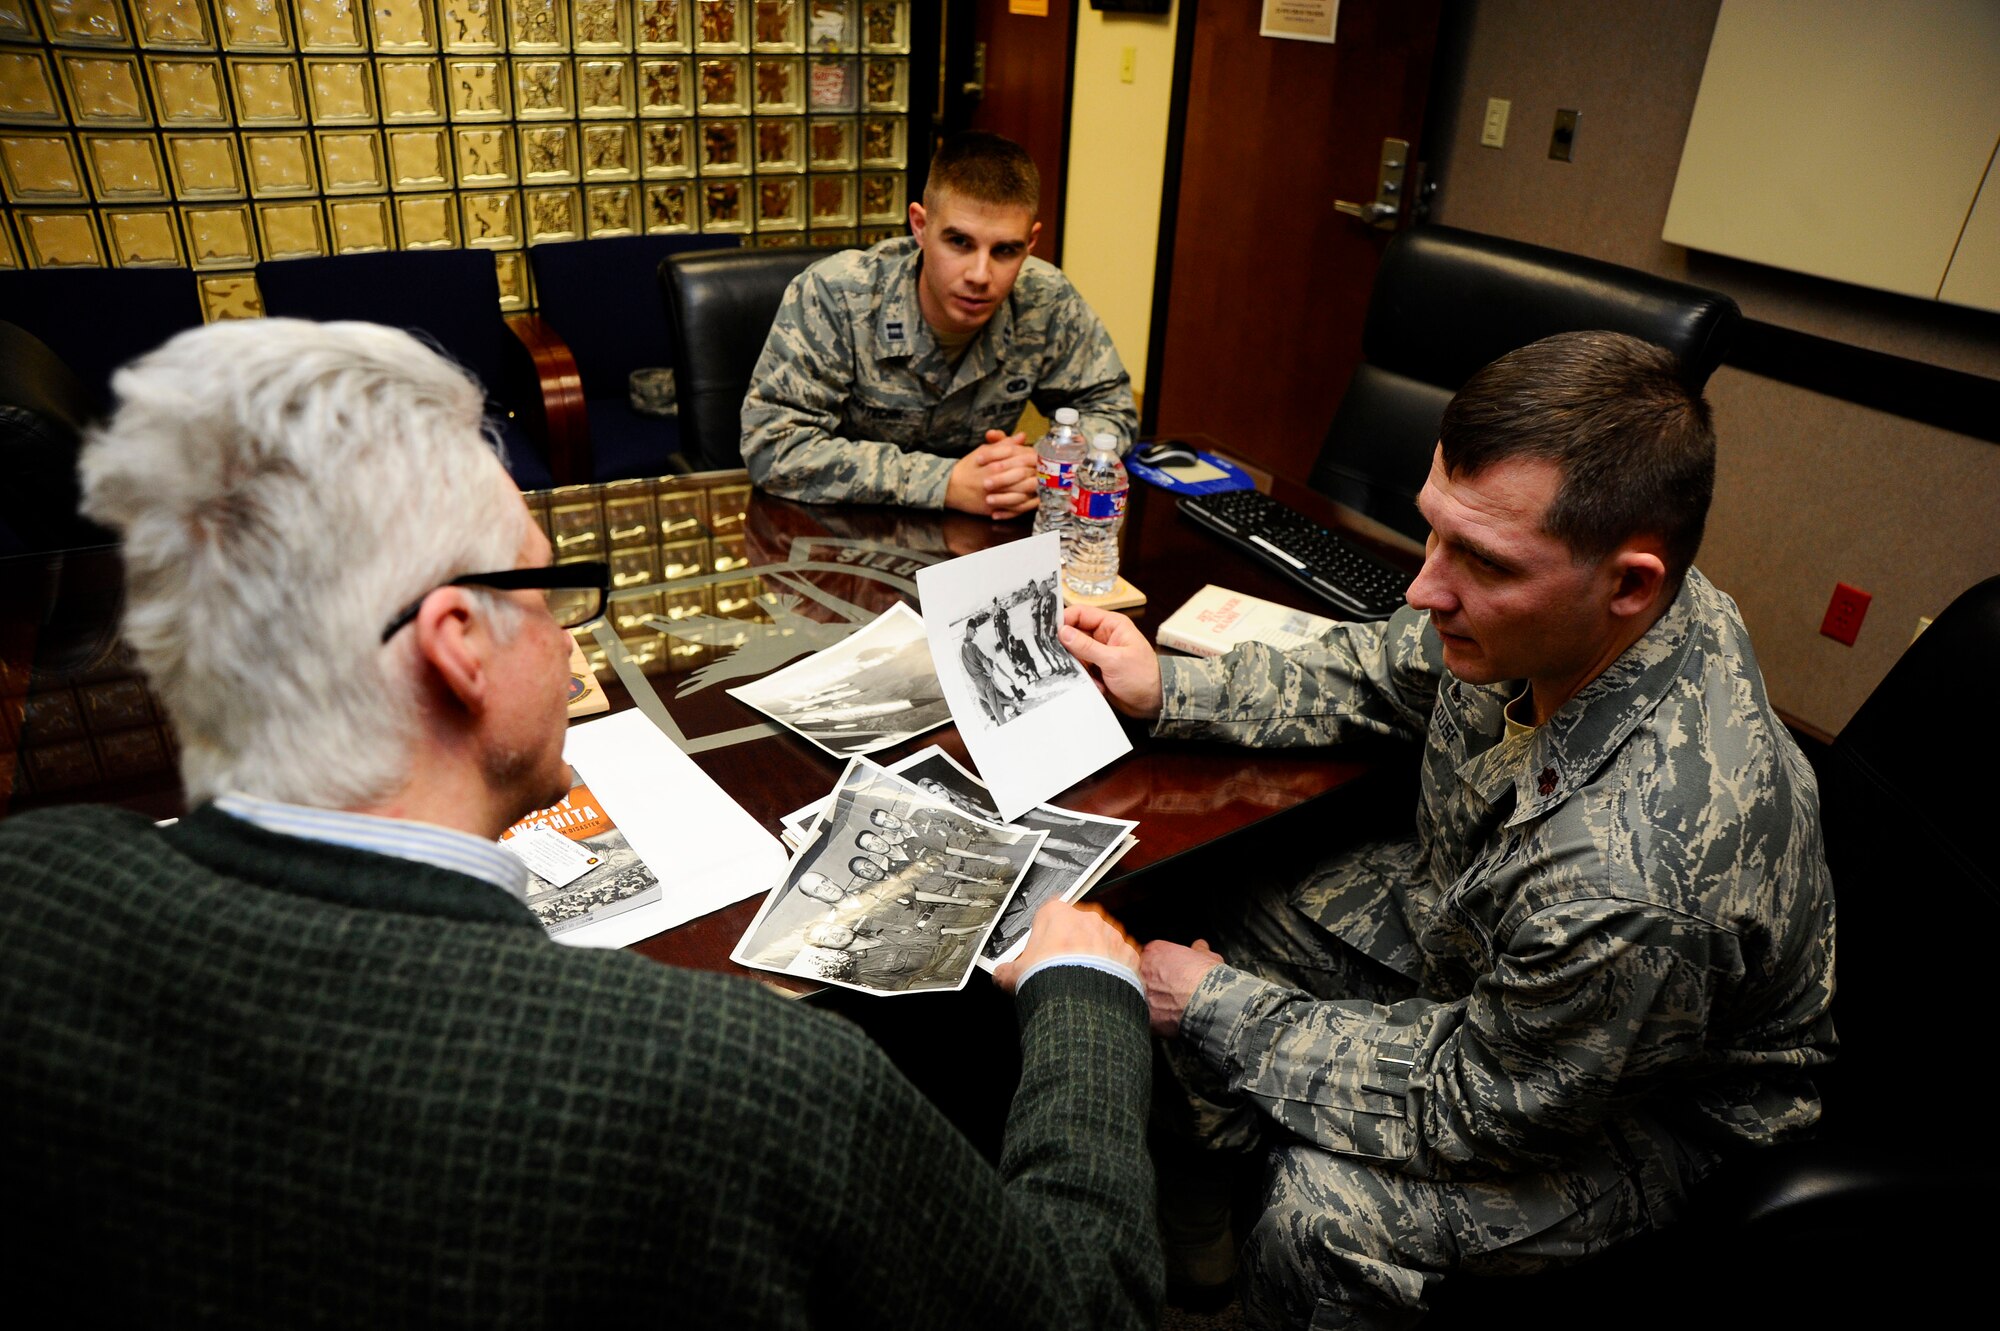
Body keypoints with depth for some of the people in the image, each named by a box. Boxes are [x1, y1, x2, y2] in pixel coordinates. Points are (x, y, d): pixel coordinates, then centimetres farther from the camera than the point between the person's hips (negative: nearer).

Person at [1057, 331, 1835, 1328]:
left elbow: (1470, 1103, -27)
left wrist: (1219, 1012, -20)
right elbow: (1383, 675, 0)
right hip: (1465, 913, 7)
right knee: (1189, 934, 3)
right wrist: (1169, 689, -9)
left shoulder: (1642, 884, -44)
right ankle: (1182, 1248, 28)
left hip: (1647, 1104, -6)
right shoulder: (1542, 620, -22)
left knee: (1324, 1219, -25)